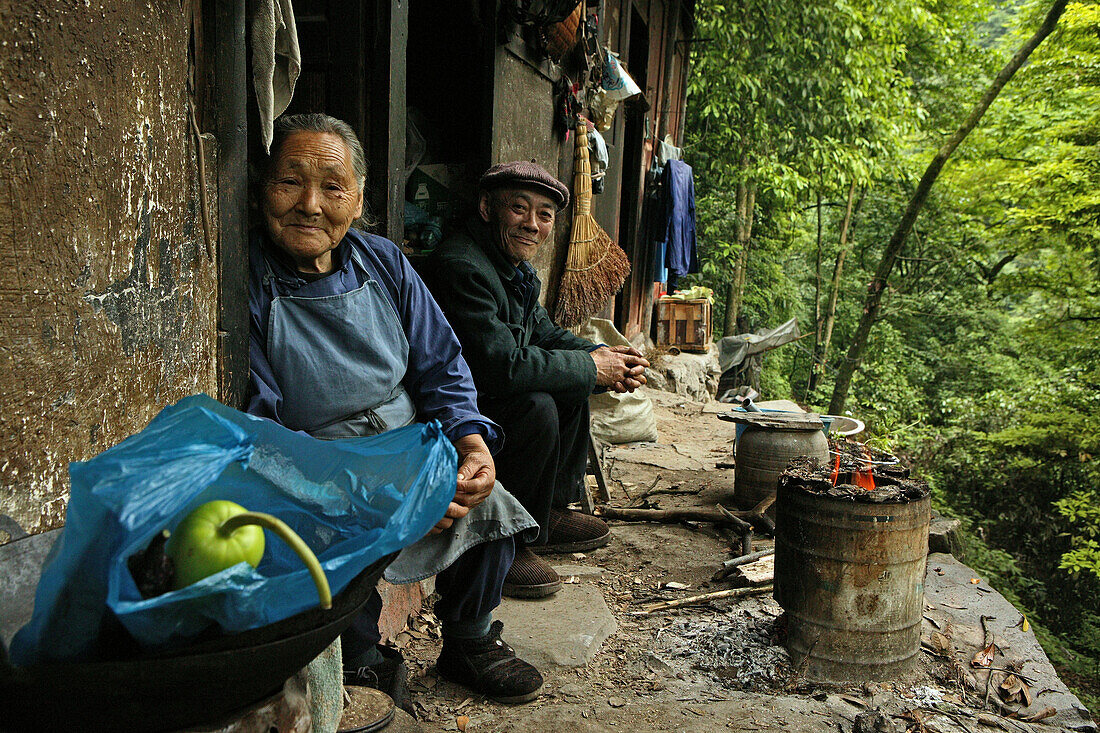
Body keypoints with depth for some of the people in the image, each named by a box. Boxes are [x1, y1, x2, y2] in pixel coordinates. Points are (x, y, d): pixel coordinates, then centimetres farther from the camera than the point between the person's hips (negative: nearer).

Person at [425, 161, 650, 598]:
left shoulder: (515, 265, 8)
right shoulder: (462, 266, -25)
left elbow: (543, 333, 17)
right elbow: (502, 366, -31)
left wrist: (604, 355, -2)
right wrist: (591, 368, -20)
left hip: (483, 397, 10)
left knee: (570, 387, 11)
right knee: (537, 407, -28)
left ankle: (553, 512, 19)